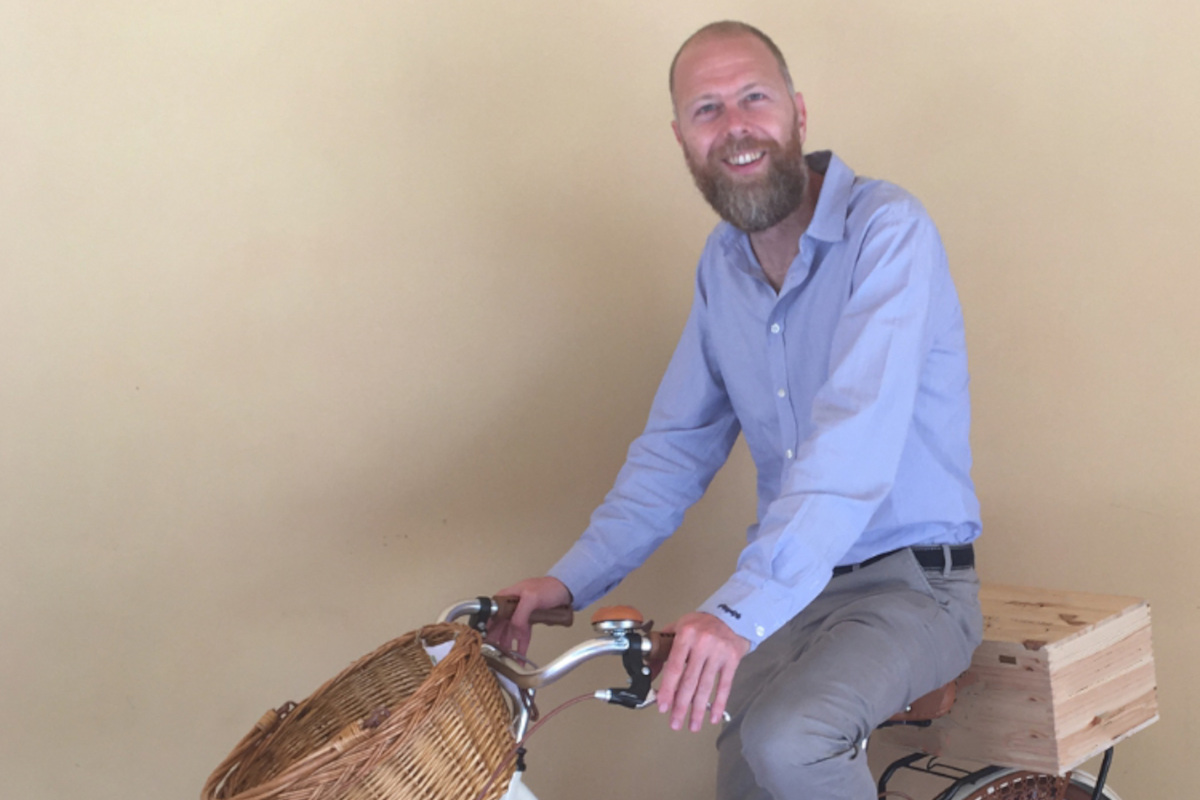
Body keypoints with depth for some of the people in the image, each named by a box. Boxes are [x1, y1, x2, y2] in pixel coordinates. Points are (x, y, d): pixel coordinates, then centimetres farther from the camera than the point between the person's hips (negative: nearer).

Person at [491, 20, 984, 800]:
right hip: (789, 587, 7)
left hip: (909, 583, -6)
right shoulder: (722, 266, 6)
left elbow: (855, 444, -30)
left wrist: (741, 610, -39)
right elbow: (678, 445, 10)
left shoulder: (887, 230, -17)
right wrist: (572, 579, -2)